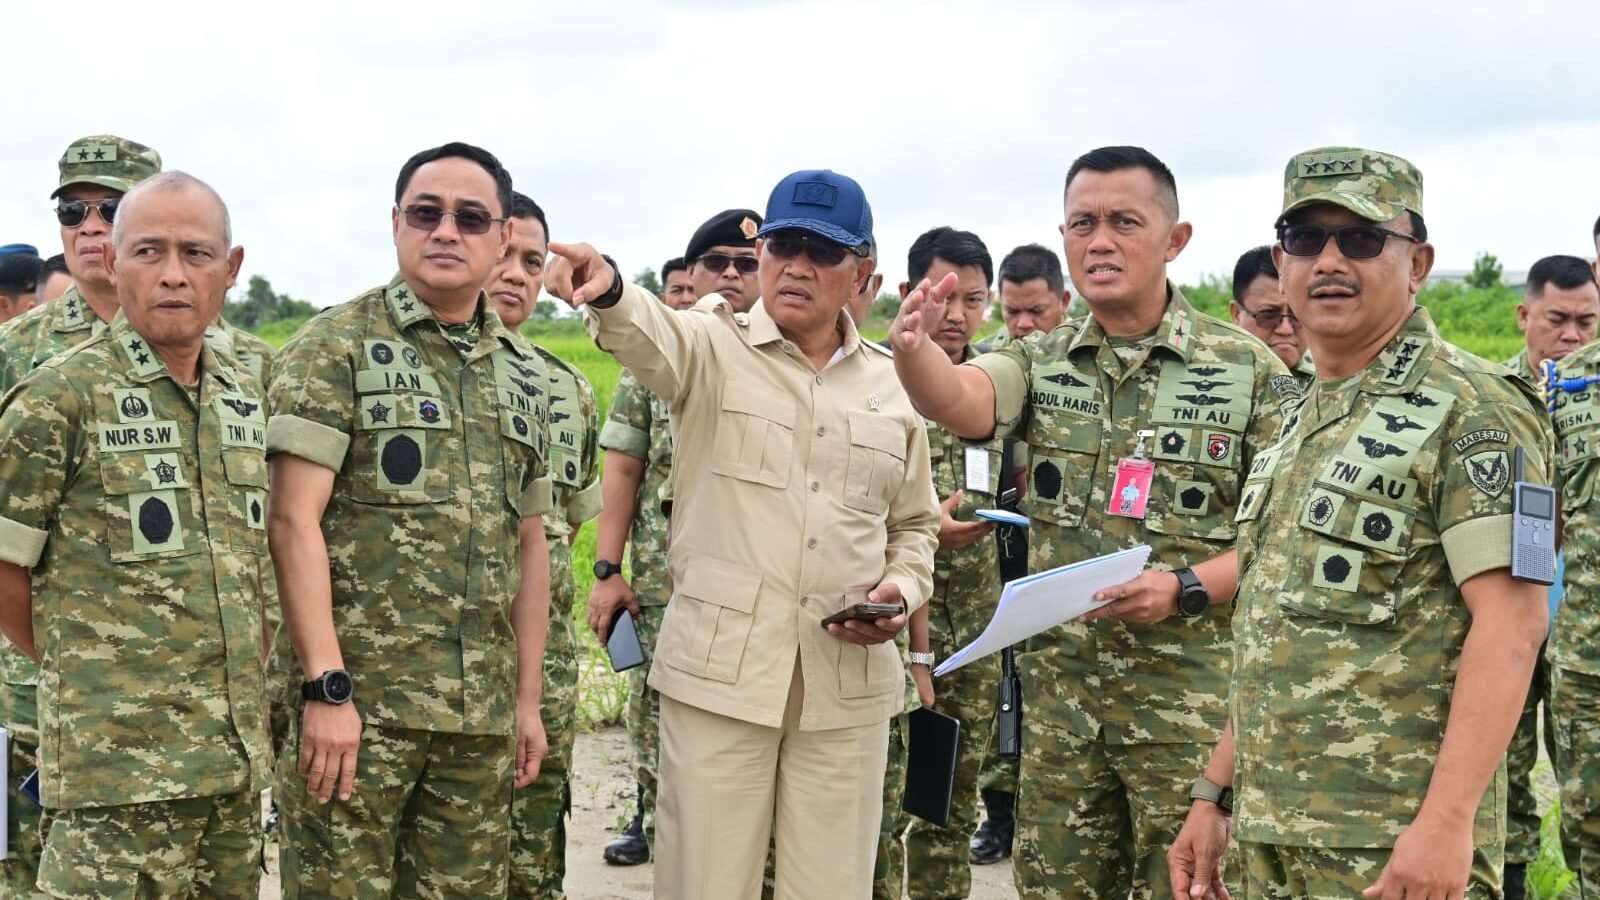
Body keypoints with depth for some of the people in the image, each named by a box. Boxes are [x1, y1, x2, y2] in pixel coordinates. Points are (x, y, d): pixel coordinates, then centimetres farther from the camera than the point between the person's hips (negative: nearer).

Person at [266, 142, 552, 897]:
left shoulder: (526, 375, 14)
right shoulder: (335, 347, -4)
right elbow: (293, 520, -11)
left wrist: (528, 698, 14)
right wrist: (327, 687, -18)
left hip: (481, 715, 5)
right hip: (357, 698, -5)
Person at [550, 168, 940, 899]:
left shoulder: (892, 384, 11)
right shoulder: (713, 348, 0)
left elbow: (914, 525, 20)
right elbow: (651, 335, -24)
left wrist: (901, 590, -1)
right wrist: (607, 291, -47)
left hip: (849, 683, 3)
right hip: (719, 670, -3)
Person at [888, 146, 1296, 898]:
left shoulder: (1250, 371, -3)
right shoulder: (1042, 364, 6)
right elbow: (960, 400, -16)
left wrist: (1187, 589, -20)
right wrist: (913, 349, -38)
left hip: (1191, 694, -3)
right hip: (1058, 687, 3)